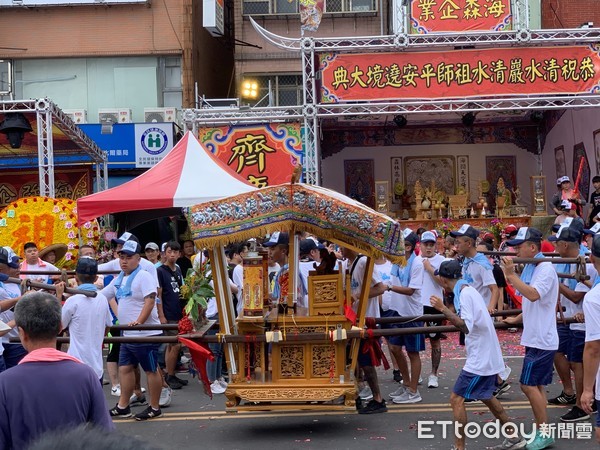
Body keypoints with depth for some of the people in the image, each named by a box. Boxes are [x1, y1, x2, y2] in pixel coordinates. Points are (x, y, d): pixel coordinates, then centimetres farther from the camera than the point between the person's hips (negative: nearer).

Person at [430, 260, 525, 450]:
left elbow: (466, 326, -28)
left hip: (480, 359, -10)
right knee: (485, 397, 23)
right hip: (486, 356, 10)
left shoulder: (465, 293, -19)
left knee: (456, 399, -7)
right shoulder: (467, 290, 9)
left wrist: (443, 309, -27)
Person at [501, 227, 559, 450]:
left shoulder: (545, 268, -16)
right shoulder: (530, 267, 11)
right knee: (536, 386, 11)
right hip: (534, 337, 9)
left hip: (541, 338, -9)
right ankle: (542, 431, 17)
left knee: (529, 385, -8)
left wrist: (511, 274, -29)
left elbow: (533, 295, -31)